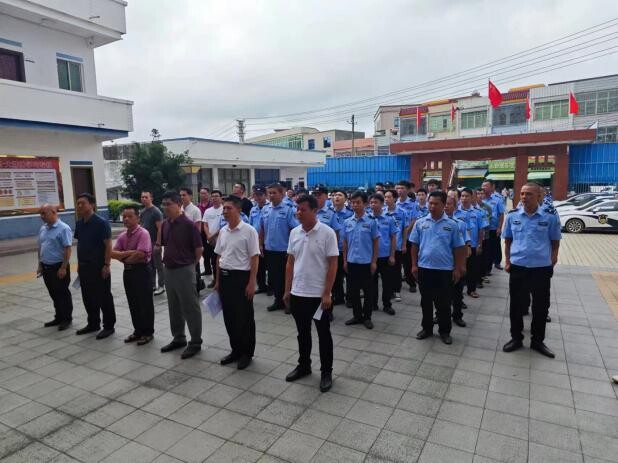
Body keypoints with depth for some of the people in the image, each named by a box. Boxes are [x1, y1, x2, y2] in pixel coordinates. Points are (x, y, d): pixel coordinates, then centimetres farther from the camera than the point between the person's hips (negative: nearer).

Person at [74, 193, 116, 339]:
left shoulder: (101, 222, -14)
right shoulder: (79, 223, 8)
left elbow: (108, 245, -16)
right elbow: (79, 244, 16)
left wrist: (106, 265, -19)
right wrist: (79, 263, 14)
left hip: (99, 266, -8)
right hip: (84, 266, 8)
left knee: (103, 297, 1)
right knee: (88, 297, 15)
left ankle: (109, 326, 12)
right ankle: (93, 324, 29)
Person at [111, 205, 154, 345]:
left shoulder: (143, 233, -14)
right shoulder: (122, 236, 8)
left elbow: (140, 254, -23)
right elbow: (113, 253, 0)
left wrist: (123, 257, -7)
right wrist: (129, 253, -17)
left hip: (142, 271, -7)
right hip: (127, 271, 7)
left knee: (145, 303, 3)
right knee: (133, 303, 14)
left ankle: (148, 332, 15)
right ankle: (138, 330, 27)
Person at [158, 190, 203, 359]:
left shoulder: (188, 224, -15)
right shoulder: (165, 224, 6)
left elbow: (199, 249, -11)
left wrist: (189, 264, -1)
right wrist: (167, 260, 12)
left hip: (184, 271, -7)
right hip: (169, 270, 8)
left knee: (190, 308, 2)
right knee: (174, 307, 17)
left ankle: (196, 342, 13)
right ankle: (178, 338, 32)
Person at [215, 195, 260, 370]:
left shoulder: (249, 231, -11)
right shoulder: (222, 231, 8)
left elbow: (255, 258, -12)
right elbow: (219, 257, 15)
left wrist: (251, 283, -15)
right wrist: (218, 281, 15)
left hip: (241, 277, -6)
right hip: (225, 277, 6)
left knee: (244, 318, 4)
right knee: (229, 317, 13)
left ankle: (247, 353, 19)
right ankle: (235, 349, 29)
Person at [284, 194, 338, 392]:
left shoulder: (327, 233, -12)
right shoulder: (294, 233, 3)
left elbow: (332, 265, -12)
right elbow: (290, 262, 9)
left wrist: (327, 293, -15)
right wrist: (287, 289, 7)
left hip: (319, 295, -5)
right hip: (298, 293, 5)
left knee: (323, 335, 9)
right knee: (303, 333, 18)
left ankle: (326, 372, 23)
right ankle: (304, 365, 35)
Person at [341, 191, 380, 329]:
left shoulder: (371, 222, -6)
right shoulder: (347, 222, 3)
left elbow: (376, 242, -3)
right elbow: (345, 243, 9)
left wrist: (374, 262, -6)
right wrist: (345, 260, 7)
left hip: (366, 262, -3)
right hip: (351, 262, 3)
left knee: (368, 291, 7)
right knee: (352, 291, 11)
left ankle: (367, 317, 21)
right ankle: (357, 315, 25)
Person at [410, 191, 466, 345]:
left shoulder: (451, 224, -2)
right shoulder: (420, 223, 1)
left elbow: (458, 248, 1)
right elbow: (414, 245, 5)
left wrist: (457, 268, -1)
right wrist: (414, 265, 1)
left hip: (445, 269, -1)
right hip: (425, 268, 1)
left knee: (443, 303, 8)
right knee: (426, 301, 12)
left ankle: (444, 331, 23)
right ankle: (427, 328, 27)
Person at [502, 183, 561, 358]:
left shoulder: (550, 217, -5)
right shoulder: (512, 216, -1)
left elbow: (555, 243, 4)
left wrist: (551, 264, 2)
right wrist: (507, 262, 5)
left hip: (542, 269, -1)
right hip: (517, 268, 1)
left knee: (541, 307, 12)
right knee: (516, 305, 11)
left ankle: (537, 341, 30)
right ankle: (516, 338, 28)